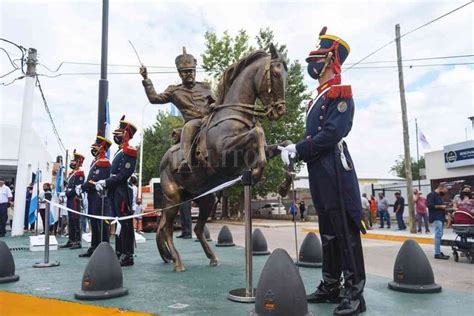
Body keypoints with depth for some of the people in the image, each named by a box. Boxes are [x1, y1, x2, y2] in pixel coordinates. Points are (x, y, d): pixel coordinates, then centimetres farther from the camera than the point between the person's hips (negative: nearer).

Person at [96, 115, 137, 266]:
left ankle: (127, 256, -2)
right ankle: (119, 253, 22)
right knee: (118, 223, 14)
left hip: (122, 193, -10)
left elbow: (123, 175, -19)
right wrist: (105, 183, 4)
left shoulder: (128, 152, -10)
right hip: (115, 192, 10)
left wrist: (106, 182, -17)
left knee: (125, 223, -7)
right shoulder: (120, 152, 21)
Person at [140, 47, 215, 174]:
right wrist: (146, 80, 6)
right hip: (193, 122, -3)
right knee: (188, 127, -37)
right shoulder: (174, 91, 18)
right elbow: (154, 98, 10)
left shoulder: (204, 87, 24)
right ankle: (186, 161, -45)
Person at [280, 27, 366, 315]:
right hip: (319, 175, 10)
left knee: (345, 232, -5)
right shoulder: (318, 99, 22)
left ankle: (355, 293, 4)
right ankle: (331, 286, 24)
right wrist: (294, 149, 4)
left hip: (336, 172, -10)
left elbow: (331, 135, -19)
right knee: (328, 232, 13)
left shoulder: (341, 94, -6)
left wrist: (298, 150, -14)